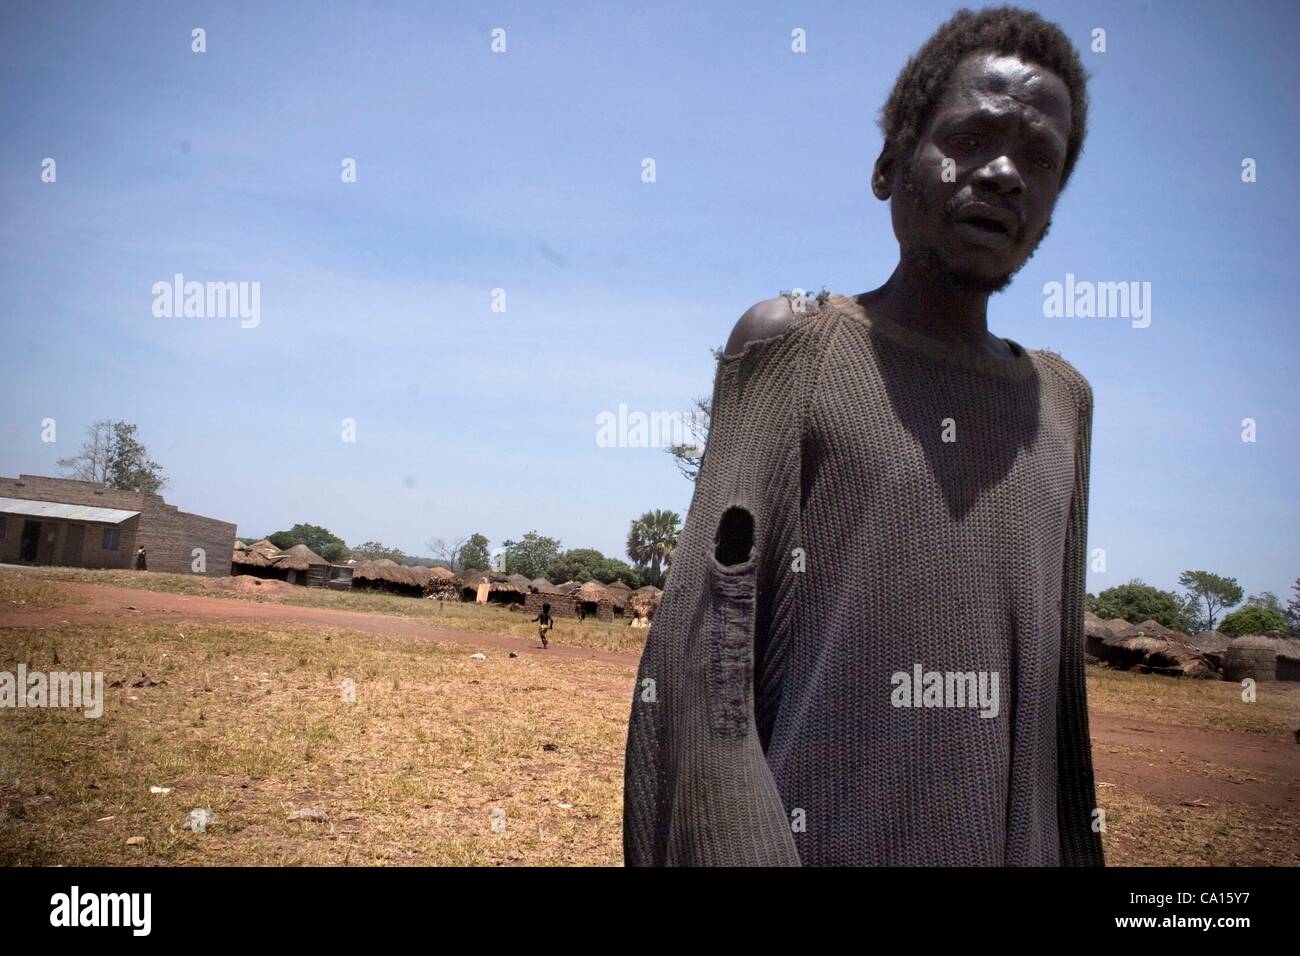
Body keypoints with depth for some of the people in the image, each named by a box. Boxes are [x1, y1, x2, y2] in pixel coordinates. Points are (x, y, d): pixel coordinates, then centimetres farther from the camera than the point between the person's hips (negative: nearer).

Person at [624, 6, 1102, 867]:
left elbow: (1060, 683, 13)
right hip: (816, 839, -4)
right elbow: (697, 651, -9)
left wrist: (1077, 849, 11)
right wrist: (731, 848, -18)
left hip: (1015, 842, 5)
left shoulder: (1061, 402, 12)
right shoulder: (793, 343, -2)